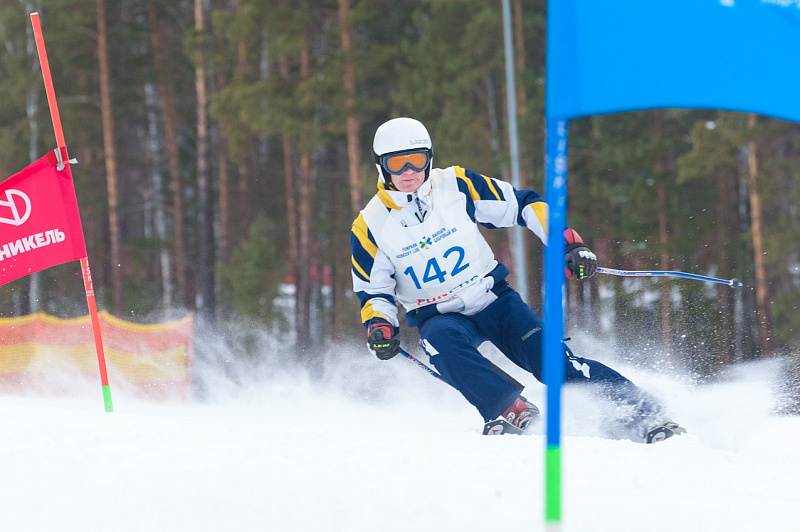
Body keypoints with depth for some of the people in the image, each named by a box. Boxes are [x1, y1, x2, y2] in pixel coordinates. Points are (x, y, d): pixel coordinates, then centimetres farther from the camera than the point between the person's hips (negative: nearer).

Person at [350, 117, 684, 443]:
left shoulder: (456, 186, -7)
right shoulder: (369, 228, -6)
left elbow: (522, 205, -2)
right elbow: (374, 292, 4)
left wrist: (567, 242, -13)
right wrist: (379, 327, -16)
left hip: (494, 298, 0)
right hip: (438, 316, 0)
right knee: (444, 340, -36)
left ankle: (645, 417, -16)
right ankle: (515, 413, -39)